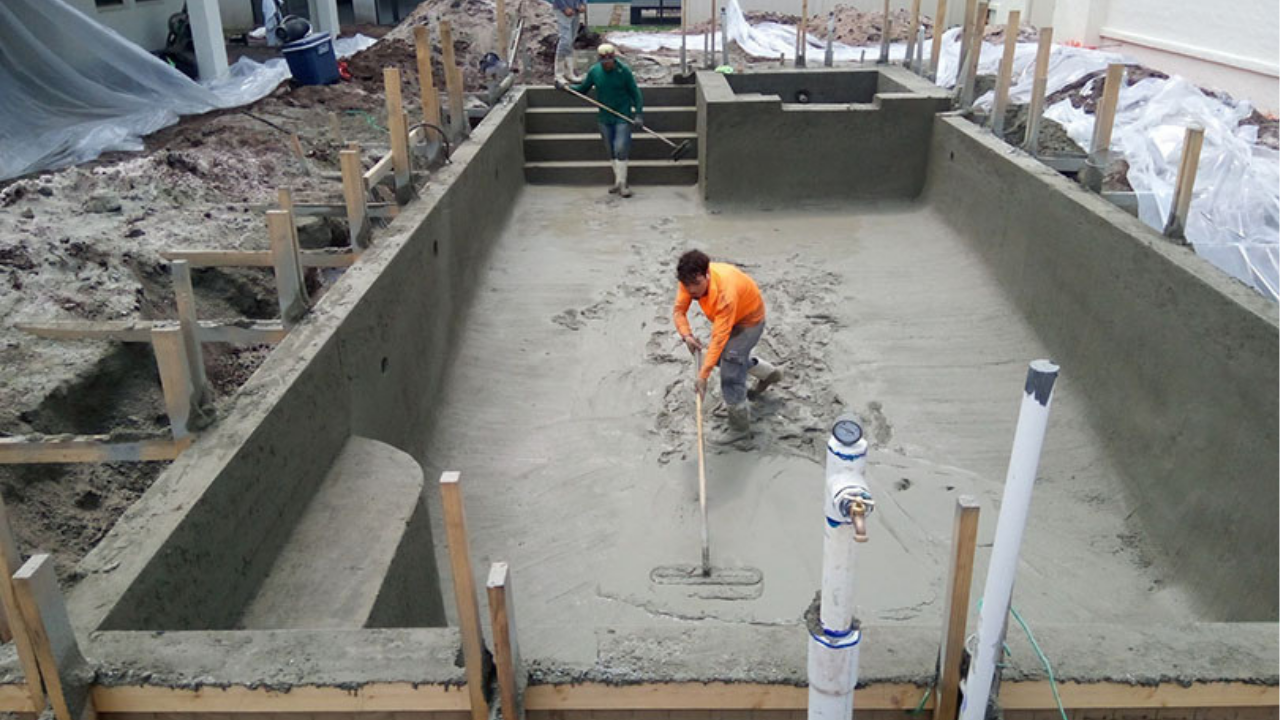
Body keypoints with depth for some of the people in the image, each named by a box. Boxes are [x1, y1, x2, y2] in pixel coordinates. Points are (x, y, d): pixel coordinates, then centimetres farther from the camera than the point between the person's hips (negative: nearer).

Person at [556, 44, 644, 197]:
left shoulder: (623, 70, -11)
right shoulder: (594, 71, -3)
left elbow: (635, 93, -7)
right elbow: (582, 89, 10)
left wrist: (638, 114, -15)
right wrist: (564, 87, -5)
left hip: (623, 117, -4)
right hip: (605, 118, 4)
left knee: (621, 149, -11)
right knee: (611, 151, 10)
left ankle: (622, 183, -4)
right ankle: (618, 181, 22)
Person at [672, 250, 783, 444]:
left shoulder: (725, 293, -43)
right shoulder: (691, 279, -25)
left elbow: (719, 339, -42)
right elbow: (679, 310, -16)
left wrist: (703, 375, -43)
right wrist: (686, 335, -36)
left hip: (748, 320, -8)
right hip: (728, 317, 8)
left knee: (731, 373, -11)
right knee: (724, 356, 26)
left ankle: (740, 428, 8)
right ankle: (769, 374, 49)